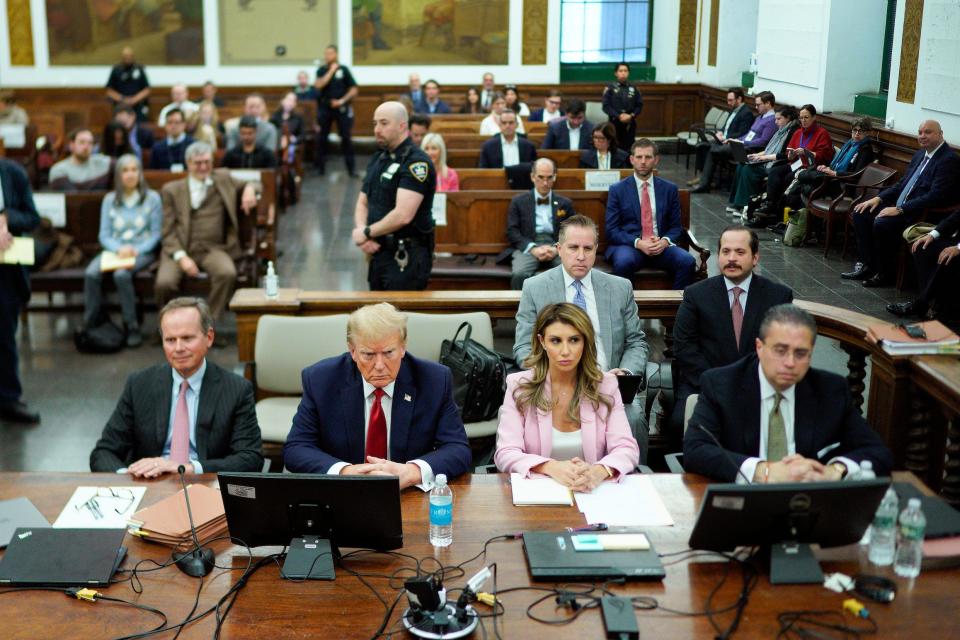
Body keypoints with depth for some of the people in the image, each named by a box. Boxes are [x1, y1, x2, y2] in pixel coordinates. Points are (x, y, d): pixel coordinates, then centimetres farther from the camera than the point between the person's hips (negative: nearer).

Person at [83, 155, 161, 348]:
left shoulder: (152, 198, 6)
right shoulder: (109, 199, 13)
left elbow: (156, 234, 2)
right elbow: (104, 234, 7)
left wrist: (136, 250, -14)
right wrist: (119, 249, -14)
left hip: (142, 251, -3)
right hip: (114, 249, 3)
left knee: (121, 274, -35)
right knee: (91, 273, -29)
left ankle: (132, 328, -25)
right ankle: (90, 324, -19)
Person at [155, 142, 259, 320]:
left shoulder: (223, 179, 17)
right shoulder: (171, 190, 10)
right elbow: (167, 230, 4)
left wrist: (249, 189, 2)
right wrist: (181, 257, -13)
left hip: (212, 248, 1)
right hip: (179, 249, -1)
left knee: (228, 273, -32)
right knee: (164, 283, -29)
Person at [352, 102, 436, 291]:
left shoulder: (416, 162, -15)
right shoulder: (378, 158, 13)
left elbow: (403, 215, -24)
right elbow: (362, 203, 17)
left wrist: (367, 232, -11)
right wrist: (362, 234, -4)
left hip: (406, 258, -8)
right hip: (379, 253, 8)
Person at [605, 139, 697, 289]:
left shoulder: (670, 189, 12)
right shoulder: (617, 190, 5)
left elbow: (676, 226, 13)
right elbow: (611, 230, 0)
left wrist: (665, 241, -10)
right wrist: (638, 243, -16)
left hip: (661, 245, 2)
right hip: (628, 245, -2)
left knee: (687, 261, -26)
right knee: (623, 262, -36)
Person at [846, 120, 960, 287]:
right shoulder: (921, 154, 14)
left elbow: (936, 196, -23)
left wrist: (900, 209, -24)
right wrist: (879, 198, 5)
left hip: (921, 215, -10)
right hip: (900, 206, 10)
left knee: (882, 224, -29)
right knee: (861, 214, 0)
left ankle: (885, 274, -11)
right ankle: (865, 265, 1)